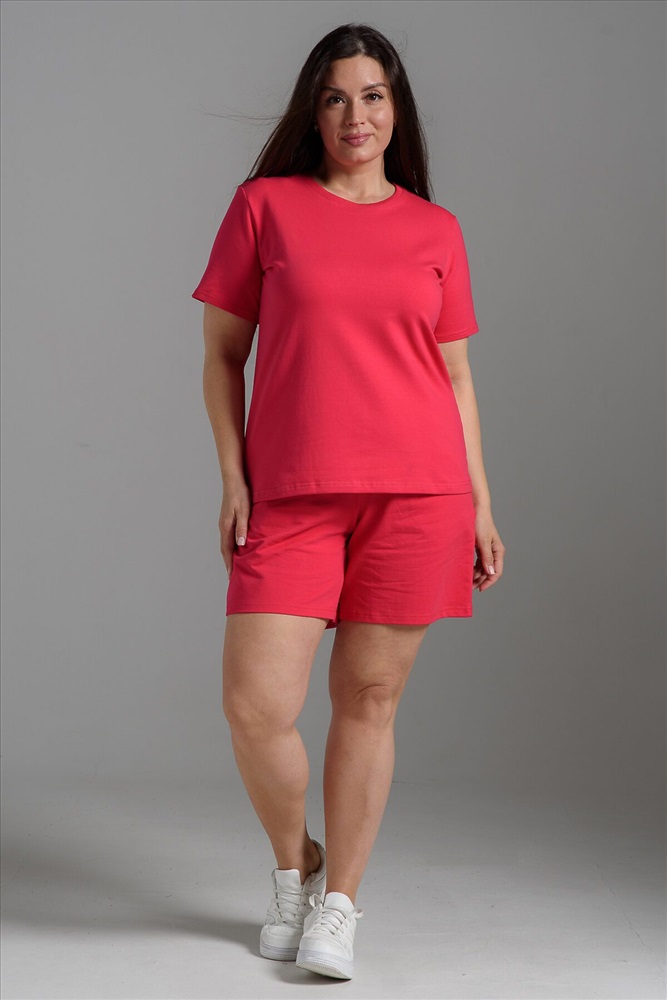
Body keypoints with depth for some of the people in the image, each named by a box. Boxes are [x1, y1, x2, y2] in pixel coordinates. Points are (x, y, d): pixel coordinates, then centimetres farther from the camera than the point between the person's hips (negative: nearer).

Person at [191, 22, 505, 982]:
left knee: (369, 698, 3)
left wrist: (480, 502, 8)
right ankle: (294, 865, 21)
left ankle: (339, 904, 17)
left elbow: (456, 375, 14)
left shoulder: (435, 229, 11)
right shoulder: (265, 205, 7)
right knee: (255, 705, -8)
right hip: (291, 494, -1)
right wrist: (233, 478, 0)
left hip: (416, 489, 1)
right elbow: (222, 353, 9)